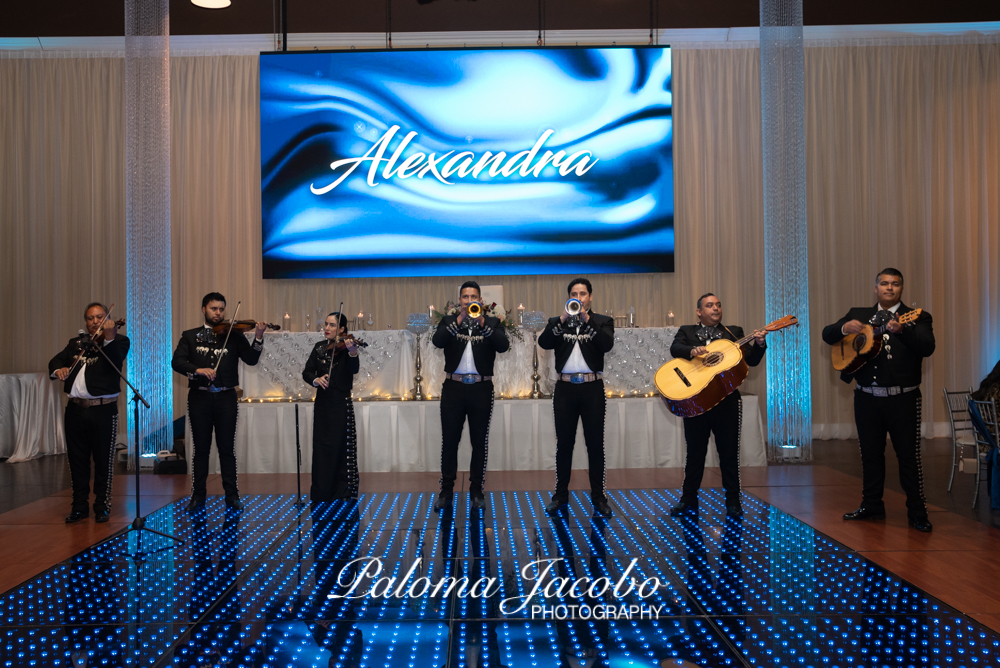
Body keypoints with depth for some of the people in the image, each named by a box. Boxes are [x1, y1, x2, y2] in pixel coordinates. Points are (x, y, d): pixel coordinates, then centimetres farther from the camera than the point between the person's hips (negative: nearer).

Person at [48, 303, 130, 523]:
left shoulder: (119, 340, -1)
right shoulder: (76, 343, 15)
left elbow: (115, 359, -20)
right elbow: (55, 361, 12)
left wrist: (109, 338, -37)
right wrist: (58, 369, -12)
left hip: (103, 410, -4)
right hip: (75, 409, 5)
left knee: (103, 460, 3)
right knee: (77, 459, 10)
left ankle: (102, 506, 15)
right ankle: (80, 506, 21)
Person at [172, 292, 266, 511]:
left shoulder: (233, 336, 7)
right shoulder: (190, 336, 9)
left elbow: (251, 359, -5)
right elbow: (177, 361, -4)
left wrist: (258, 338, -21)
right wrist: (198, 370, -22)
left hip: (226, 397, 0)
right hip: (200, 397, 1)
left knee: (227, 448, 3)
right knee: (200, 448, 7)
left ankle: (232, 495, 10)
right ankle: (198, 495, 17)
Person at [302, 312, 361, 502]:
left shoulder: (345, 346, -5)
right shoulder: (319, 348, 9)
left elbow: (354, 369, -22)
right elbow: (307, 372, 4)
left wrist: (353, 352, -41)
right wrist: (316, 379, -18)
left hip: (340, 404, -4)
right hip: (322, 404, 4)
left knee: (340, 449, -2)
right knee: (321, 448, 8)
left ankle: (342, 492, 8)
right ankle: (321, 493, 17)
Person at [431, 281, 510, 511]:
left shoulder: (492, 322, 6)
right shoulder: (449, 321, 7)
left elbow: (503, 346, -12)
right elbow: (437, 341, -12)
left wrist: (481, 322, -20)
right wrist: (459, 320, -21)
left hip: (481, 389, 0)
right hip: (453, 387, 0)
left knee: (480, 442, 5)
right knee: (449, 441, 4)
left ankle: (476, 491, 16)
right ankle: (446, 491, 15)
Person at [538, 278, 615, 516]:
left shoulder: (602, 322, 7)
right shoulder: (558, 322, 10)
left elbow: (607, 345, -12)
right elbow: (543, 343, -8)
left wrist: (586, 319, -19)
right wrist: (562, 320, -18)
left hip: (592, 389, -1)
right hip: (565, 389, 1)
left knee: (596, 445, 3)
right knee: (564, 444, 7)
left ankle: (598, 496, 11)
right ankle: (561, 494, 17)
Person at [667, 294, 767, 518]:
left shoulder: (733, 332, 10)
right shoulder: (687, 331, 9)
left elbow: (751, 360, 2)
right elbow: (675, 348, -11)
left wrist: (759, 344, -18)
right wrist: (692, 351, -31)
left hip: (727, 400, 0)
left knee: (729, 452, 4)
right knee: (695, 452, 9)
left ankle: (733, 502, 15)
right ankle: (689, 500, 19)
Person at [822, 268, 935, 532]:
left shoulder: (917, 318, 0)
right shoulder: (858, 314, 10)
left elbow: (927, 347, -17)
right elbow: (827, 335, 7)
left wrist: (901, 329, -34)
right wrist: (845, 328, -14)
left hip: (902, 399, -3)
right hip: (867, 398, 4)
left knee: (909, 456, -1)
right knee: (870, 454, 13)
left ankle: (917, 513, 11)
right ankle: (872, 506, 25)